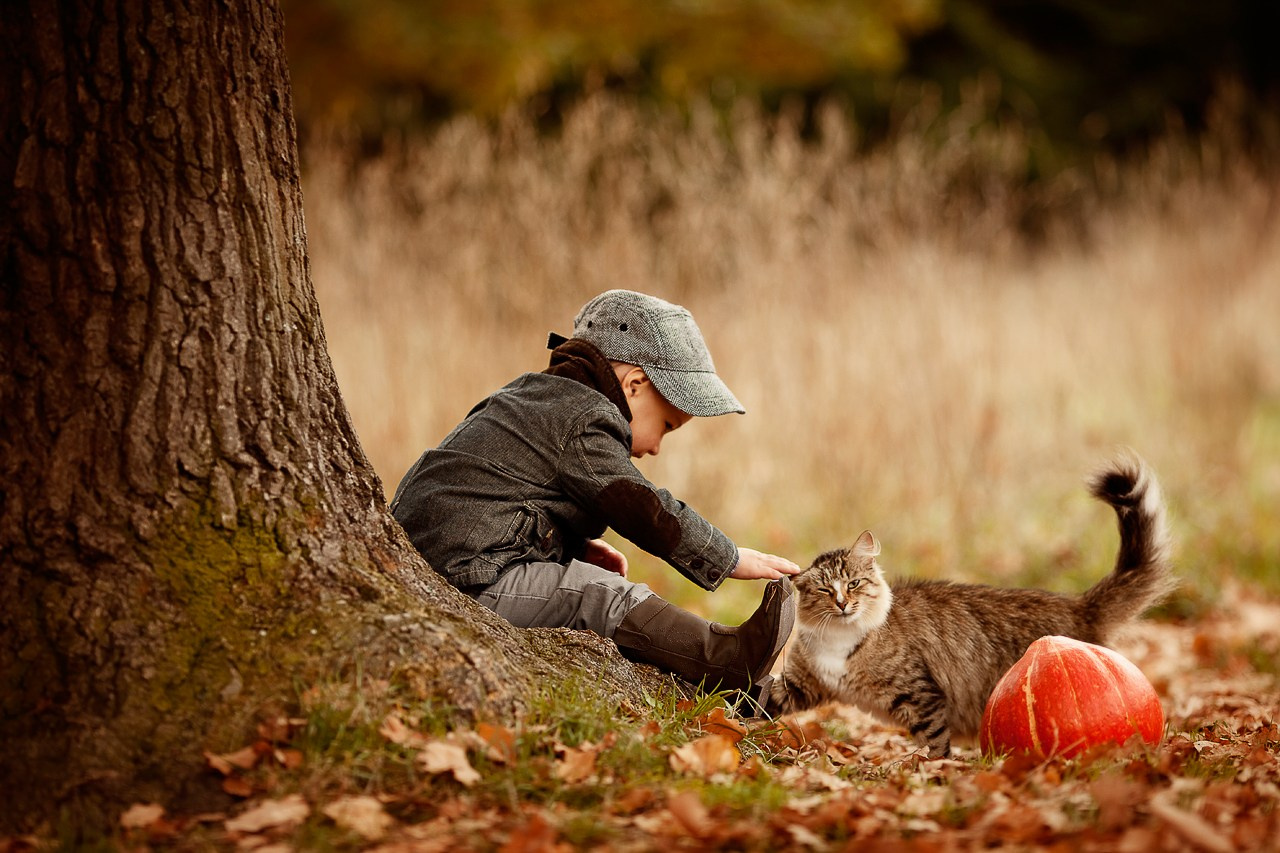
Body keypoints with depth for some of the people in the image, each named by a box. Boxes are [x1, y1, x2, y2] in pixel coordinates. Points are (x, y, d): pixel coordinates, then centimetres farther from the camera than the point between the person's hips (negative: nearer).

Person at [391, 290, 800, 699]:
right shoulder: (583, 422, -9)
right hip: (470, 577, -11)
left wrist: (580, 548, 16)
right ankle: (725, 661, -29)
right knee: (605, 597, -19)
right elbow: (645, 511, -12)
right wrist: (734, 560, -5)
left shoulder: (534, 397, 23)